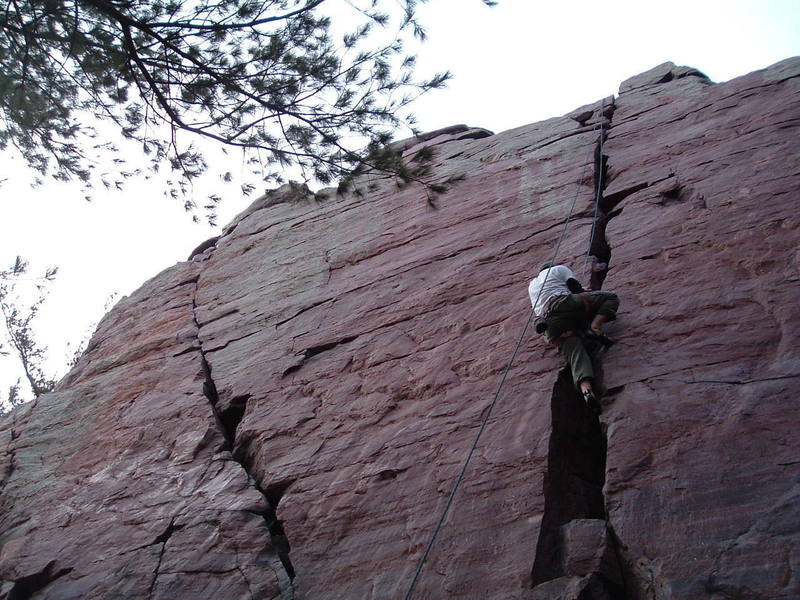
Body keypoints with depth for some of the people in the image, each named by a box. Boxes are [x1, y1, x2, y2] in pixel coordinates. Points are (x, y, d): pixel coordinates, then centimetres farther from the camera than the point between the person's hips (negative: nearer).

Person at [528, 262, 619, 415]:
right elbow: (576, 288, 14)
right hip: (564, 304, -4)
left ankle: (586, 390, -43)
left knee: (574, 353, -12)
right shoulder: (559, 269, 27)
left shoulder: (532, 285, 41)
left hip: (547, 322, 4)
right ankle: (595, 328, -18)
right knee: (611, 297, 11)